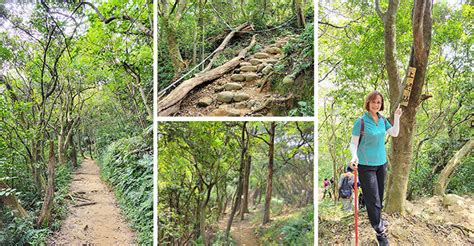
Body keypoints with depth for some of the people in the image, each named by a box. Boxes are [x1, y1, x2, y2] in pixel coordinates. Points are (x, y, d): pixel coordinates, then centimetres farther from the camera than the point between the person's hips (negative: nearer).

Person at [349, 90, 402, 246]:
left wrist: (396, 118, -1)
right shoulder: (361, 121, -14)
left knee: (379, 195, 18)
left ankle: (377, 219, 38)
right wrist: (354, 156, -30)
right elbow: (353, 143, -12)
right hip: (366, 165, -6)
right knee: (373, 199, -5)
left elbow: (395, 133, 11)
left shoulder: (382, 120, 4)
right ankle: (380, 232, 4)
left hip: (381, 163, 6)